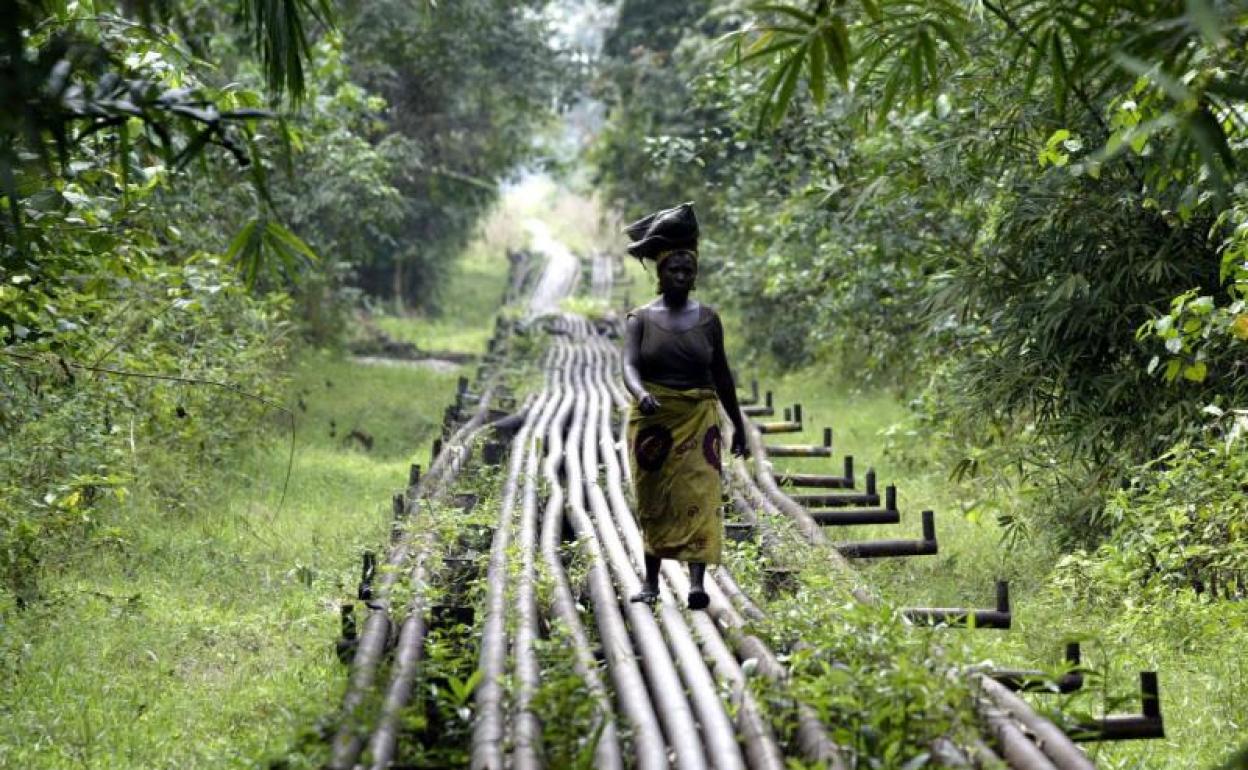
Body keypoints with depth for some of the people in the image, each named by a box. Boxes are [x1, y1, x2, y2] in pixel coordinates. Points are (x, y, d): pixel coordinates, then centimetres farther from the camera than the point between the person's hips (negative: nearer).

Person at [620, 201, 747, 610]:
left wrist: (738, 423, 16)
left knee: (699, 495, -14)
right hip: (653, 420, 0)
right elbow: (629, 367, -14)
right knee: (653, 503, 7)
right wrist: (642, 396, -35)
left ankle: (697, 582, -23)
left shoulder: (708, 318, 6)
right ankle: (651, 581, 20)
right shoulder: (640, 319, 0)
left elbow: (721, 374, 13)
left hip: (698, 419, 0)